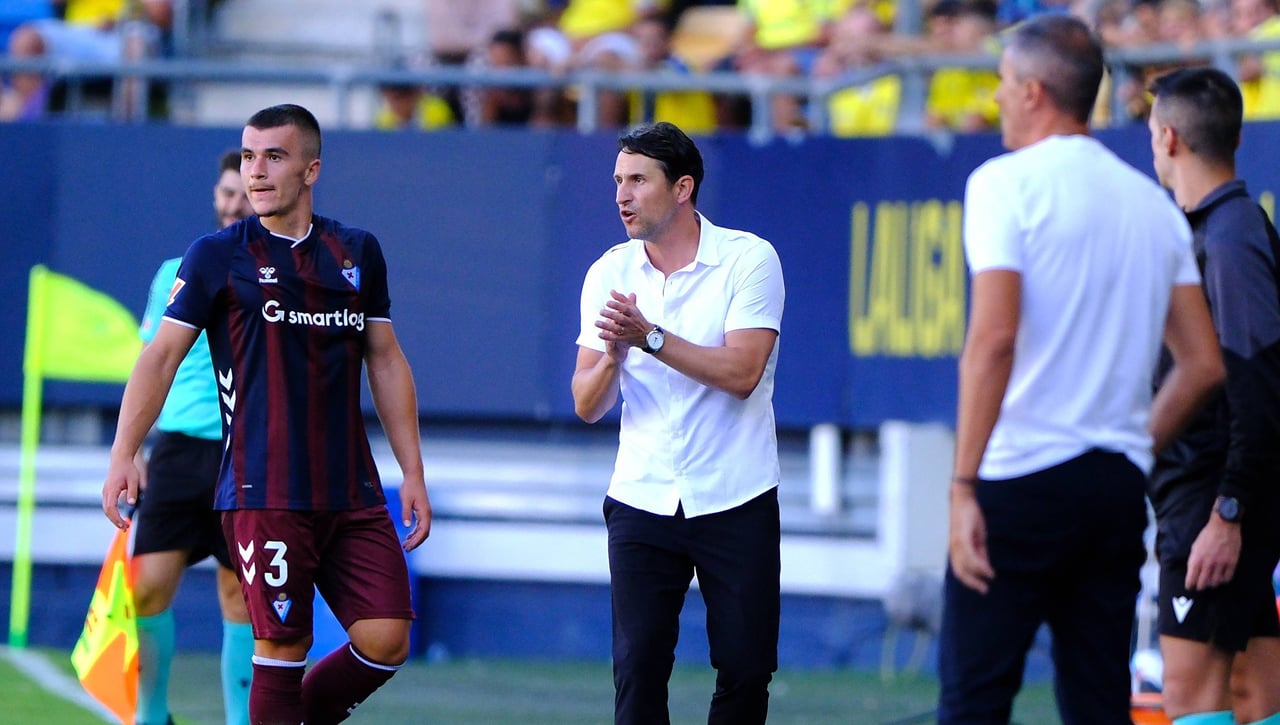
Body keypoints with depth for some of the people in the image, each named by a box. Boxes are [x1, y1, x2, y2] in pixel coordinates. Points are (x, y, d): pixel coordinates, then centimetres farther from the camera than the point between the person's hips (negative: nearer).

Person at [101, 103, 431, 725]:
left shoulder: (358, 252, 12)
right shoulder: (217, 256, 1)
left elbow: (386, 361, 18)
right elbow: (160, 357, 0)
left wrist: (412, 471, 14)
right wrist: (123, 454, -11)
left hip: (352, 490, 4)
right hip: (263, 494, -4)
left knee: (386, 641, -4)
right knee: (282, 650, -8)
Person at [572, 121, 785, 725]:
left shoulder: (749, 259, -6)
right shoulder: (609, 274, 3)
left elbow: (741, 373, -17)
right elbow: (587, 405, 0)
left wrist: (651, 337, -23)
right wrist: (613, 355, -21)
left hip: (737, 504, -2)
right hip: (641, 504, 2)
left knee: (746, 669, -1)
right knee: (638, 668, -7)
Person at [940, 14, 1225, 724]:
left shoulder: (1007, 183, -7)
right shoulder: (1153, 203, 12)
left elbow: (994, 338, -18)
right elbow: (1203, 365, 12)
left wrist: (964, 486, -18)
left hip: (1021, 480, -6)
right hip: (1120, 490, 6)